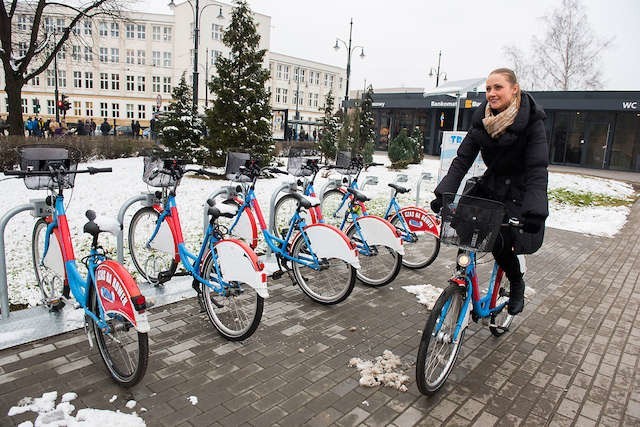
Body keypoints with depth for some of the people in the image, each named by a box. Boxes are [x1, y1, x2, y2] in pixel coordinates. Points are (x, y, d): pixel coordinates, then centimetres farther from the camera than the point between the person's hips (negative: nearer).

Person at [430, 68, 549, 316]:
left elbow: (537, 169, -25)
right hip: (491, 186, 5)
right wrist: (443, 194, -22)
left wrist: (535, 210, -39)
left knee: (501, 242, -16)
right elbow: (462, 159, -10)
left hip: (520, 193, -4)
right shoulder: (481, 120, -4)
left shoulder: (531, 122, -17)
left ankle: (516, 285, 14)